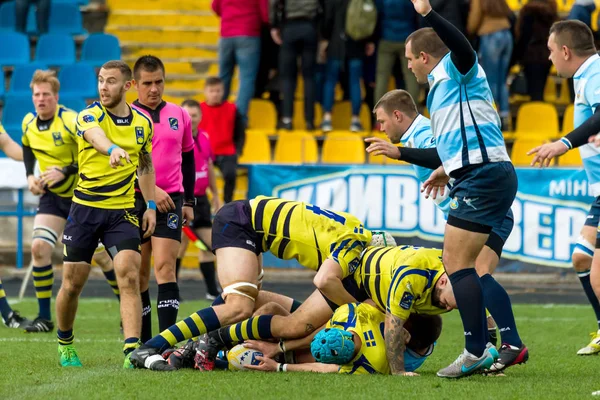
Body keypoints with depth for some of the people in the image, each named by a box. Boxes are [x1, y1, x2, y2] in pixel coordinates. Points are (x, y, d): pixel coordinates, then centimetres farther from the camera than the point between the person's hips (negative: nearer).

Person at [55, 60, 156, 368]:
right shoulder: (89, 116, -8)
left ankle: (132, 350, -23)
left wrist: (151, 205, 12)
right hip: (85, 208, -2)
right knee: (72, 284, 4)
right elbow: (96, 136, -34)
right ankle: (64, 343, 28)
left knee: (129, 276, -18)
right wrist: (113, 149, -56)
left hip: (122, 212, 2)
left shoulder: (143, 123, 5)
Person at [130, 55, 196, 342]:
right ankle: (143, 343, 11)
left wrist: (189, 201, 16)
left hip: (170, 200, 1)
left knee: (164, 266, -12)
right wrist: (149, 190, -16)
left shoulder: (179, 116, 9)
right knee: (139, 273, 3)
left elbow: (188, 158, 19)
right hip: (135, 201, -1)